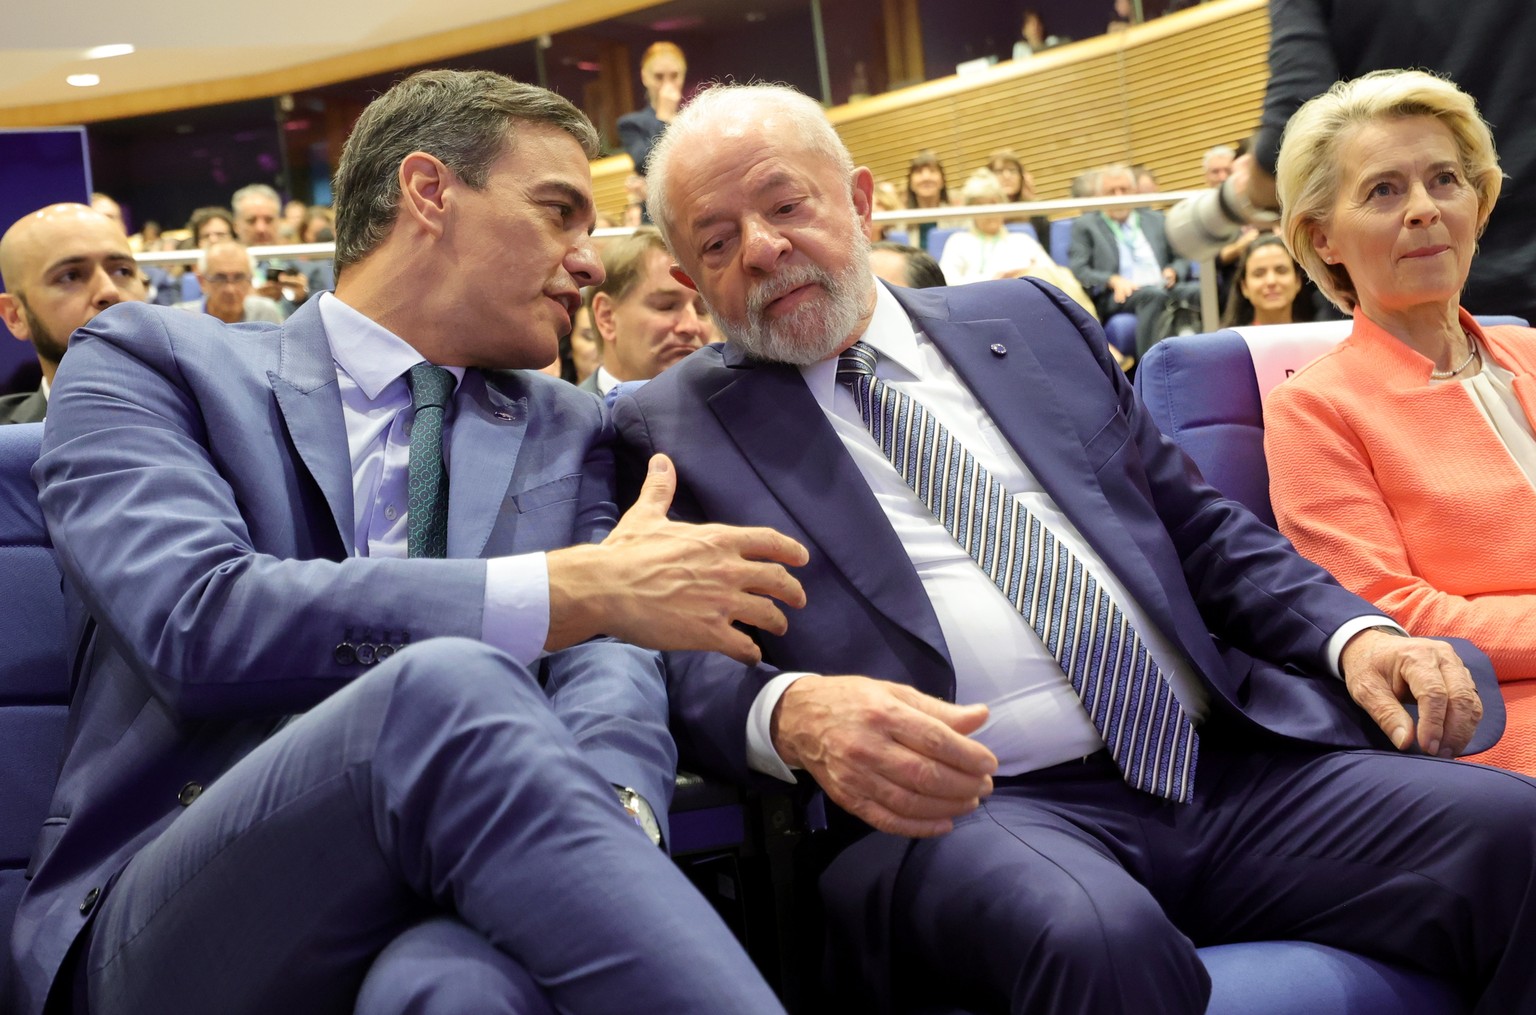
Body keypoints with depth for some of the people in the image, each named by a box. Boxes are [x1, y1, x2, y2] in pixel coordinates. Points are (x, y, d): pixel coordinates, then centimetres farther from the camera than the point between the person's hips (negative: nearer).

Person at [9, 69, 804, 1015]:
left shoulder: (567, 432, 20)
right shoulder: (152, 364, 7)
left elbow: (611, 661, 4)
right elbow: (197, 617, -12)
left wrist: (609, 812, -20)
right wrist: (575, 588, -15)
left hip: (453, 910, 1)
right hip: (178, 930, -1)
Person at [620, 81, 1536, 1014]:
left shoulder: (1031, 320, 20)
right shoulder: (671, 427, 10)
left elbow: (1200, 527, 22)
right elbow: (677, 662, -2)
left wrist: (1353, 631, 5)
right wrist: (792, 714, -24)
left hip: (1228, 761, 5)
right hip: (961, 805, -4)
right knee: (1091, 936, -38)